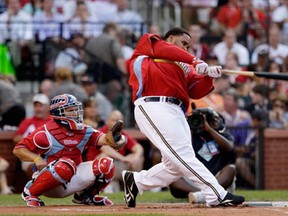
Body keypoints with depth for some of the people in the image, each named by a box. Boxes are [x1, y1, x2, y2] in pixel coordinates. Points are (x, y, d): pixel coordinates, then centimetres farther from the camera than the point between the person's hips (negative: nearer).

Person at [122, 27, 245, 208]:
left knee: (176, 166, 0)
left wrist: (209, 75, -6)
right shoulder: (147, 44, 16)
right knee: (184, 155, -17)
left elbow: (197, 91, 14)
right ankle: (218, 196, -25)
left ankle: (135, 181, 21)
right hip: (153, 106, -8)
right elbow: (167, 50, -4)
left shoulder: (184, 67, 28)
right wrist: (195, 61, -15)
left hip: (176, 113, 8)